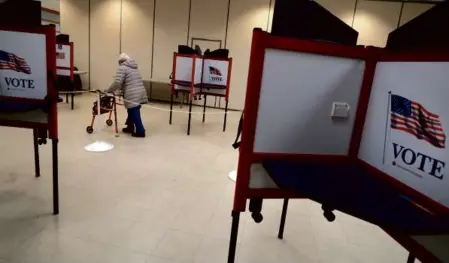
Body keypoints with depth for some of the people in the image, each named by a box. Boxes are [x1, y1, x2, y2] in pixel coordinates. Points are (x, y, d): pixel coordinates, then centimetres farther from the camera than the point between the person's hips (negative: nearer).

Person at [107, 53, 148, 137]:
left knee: (134, 113, 0)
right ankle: (130, 127, 30)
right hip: (140, 93, 8)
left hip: (133, 96, -8)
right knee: (132, 112, 20)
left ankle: (140, 132, 4)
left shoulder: (122, 68, -4)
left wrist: (109, 91, 0)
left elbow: (117, 82, -14)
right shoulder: (134, 68, 23)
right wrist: (121, 88, 25)